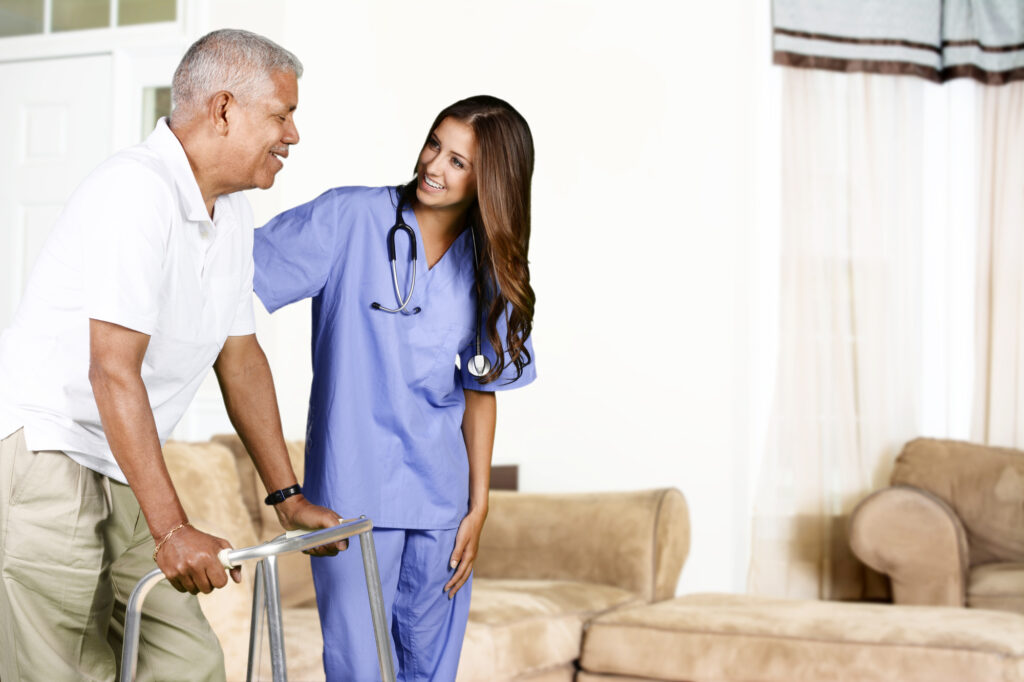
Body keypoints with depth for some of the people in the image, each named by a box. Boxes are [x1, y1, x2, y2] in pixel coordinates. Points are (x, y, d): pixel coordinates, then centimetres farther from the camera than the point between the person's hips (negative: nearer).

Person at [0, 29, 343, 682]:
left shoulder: (231, 211, 10)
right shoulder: (137, 189, -20)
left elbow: (240, 354, 16)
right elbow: (113, 371, -25)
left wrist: (288, 494, 15)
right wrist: (171, 529, -27)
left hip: (118, 473, 9)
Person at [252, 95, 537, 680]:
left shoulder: (489, 267, 6)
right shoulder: (350, 218, -6)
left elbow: (480, 390, 10)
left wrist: (479, 507, 8)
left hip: (441, 498, 4)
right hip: (353, 487, -4)